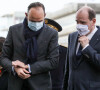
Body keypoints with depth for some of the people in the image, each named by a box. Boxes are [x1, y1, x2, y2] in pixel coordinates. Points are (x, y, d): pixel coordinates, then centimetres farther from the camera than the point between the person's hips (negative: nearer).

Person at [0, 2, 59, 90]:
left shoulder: (52, 34, -4)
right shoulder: (14, 30, 1)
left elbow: (53, 62, -8)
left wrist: (28, 67, -15)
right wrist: (15, 68, -17)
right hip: (16, 83, 1)